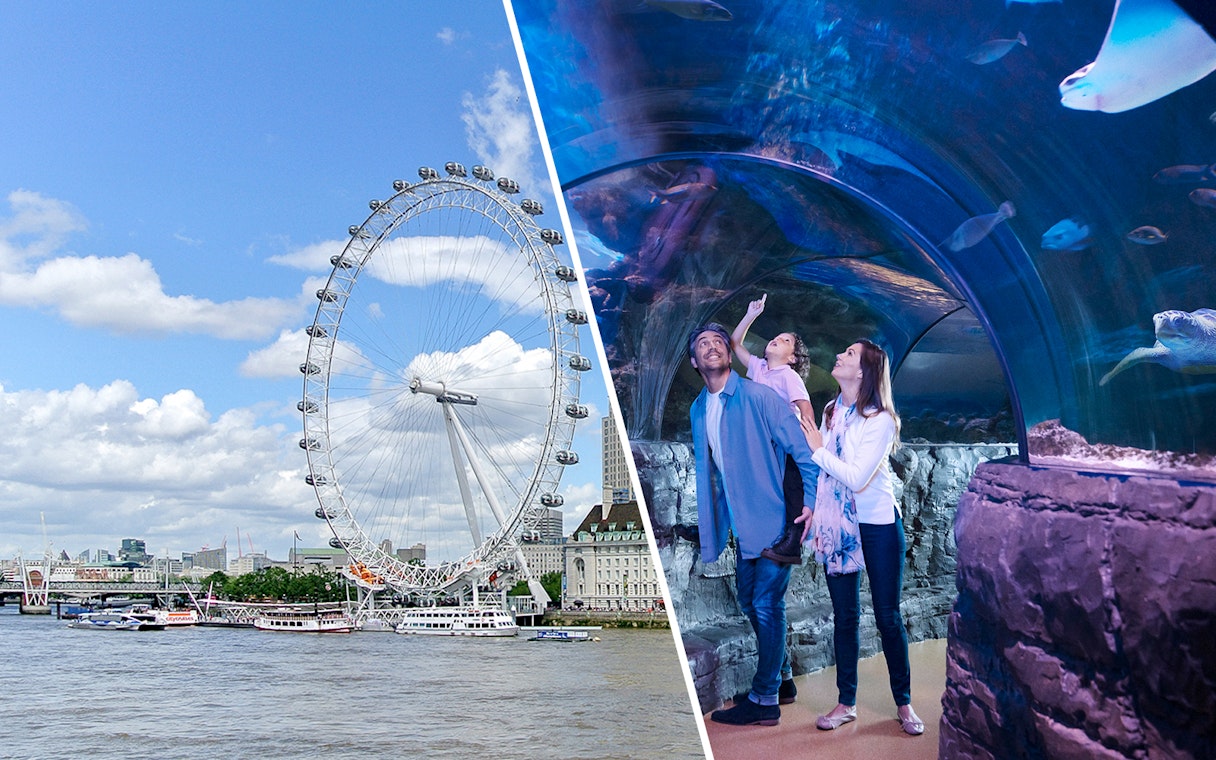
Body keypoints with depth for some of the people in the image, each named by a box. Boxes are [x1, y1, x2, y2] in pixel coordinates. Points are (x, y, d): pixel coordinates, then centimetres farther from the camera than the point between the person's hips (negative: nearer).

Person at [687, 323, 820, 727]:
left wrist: (810, 504, -18)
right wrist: (712, 522, 17)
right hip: (741, 524, 8)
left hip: (773, 520, -7)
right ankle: (778, 679, 35)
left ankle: (764, 701, 8)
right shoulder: (698, 409, 9)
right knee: (749, 603, 16)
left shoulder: (759, 397, -14)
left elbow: (802, 450, -13)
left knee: (767, 606, -2)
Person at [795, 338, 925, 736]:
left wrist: (817, 448, -15)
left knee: (888, 616, 4)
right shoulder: (831, 412, 4)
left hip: (879, 526, -5)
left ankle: (904, 703, 19)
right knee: (844, 616, 10)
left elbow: (856, 477, -23)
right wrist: (812, 508, 1)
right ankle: (846, 703, 20)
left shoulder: (880, 420, -15)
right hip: (837, 524, 5)